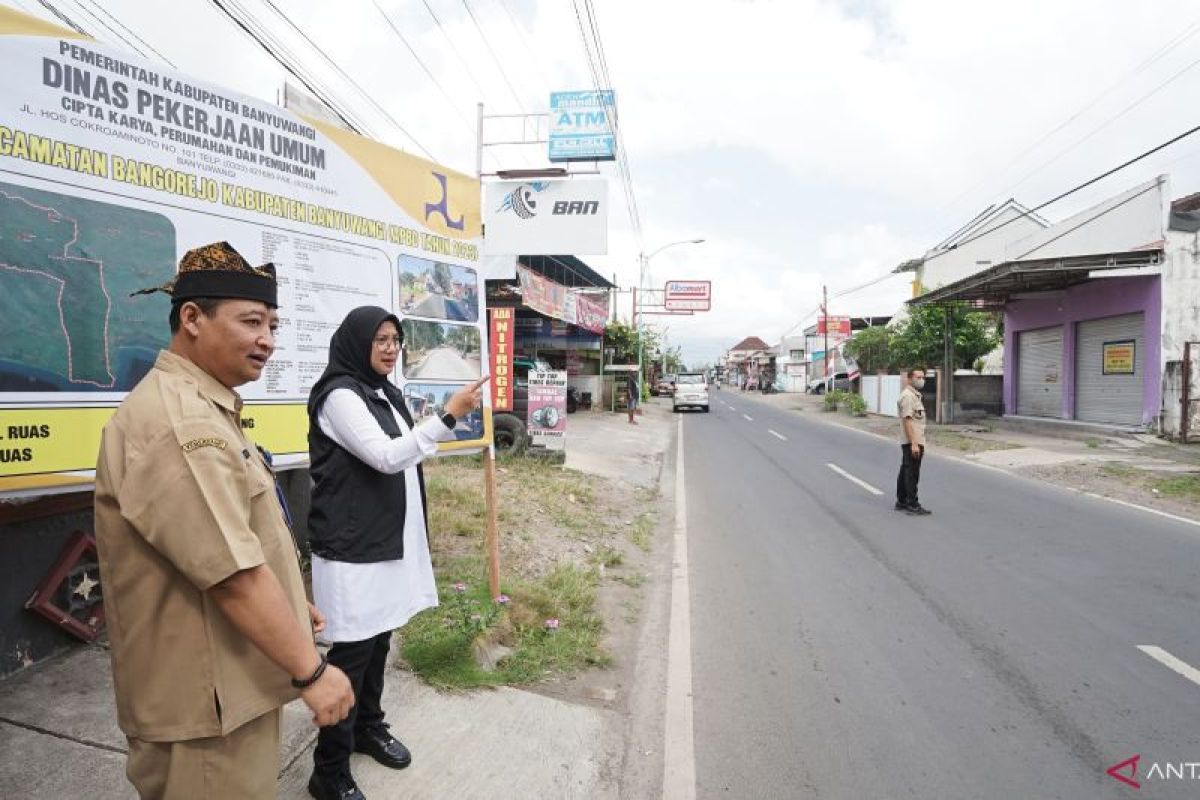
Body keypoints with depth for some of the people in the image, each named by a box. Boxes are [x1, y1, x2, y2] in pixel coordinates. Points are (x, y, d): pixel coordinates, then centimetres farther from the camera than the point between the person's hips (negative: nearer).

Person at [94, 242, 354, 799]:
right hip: (206, 696, -10)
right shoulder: (178, 422, -25)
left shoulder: (203, 410, 11)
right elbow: (232, 574, -28)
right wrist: (310, 670, -20)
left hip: (230, 679, 10)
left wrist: (287, 608, 21)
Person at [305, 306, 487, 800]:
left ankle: (368, 728, 38)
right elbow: (385, 457, -23)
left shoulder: (387, 393, 12)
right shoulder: (339, 395, -14)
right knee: (352, 652, 0)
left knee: (379, 639, 18)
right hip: (352, 545, -8)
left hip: (390, 538, 8)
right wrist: (449, 416, -28)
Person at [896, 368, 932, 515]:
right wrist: (914, 443, -26)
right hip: (912, 442, -10)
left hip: (915, 442, 10)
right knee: (912, 474, -7)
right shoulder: (907, 396, -15)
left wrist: (920, 443, 22)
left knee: (905, 472, 14)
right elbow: (907, 420, -22)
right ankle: (913, 505, -3)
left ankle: (901, 502, 21)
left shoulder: (916, 395, 18)